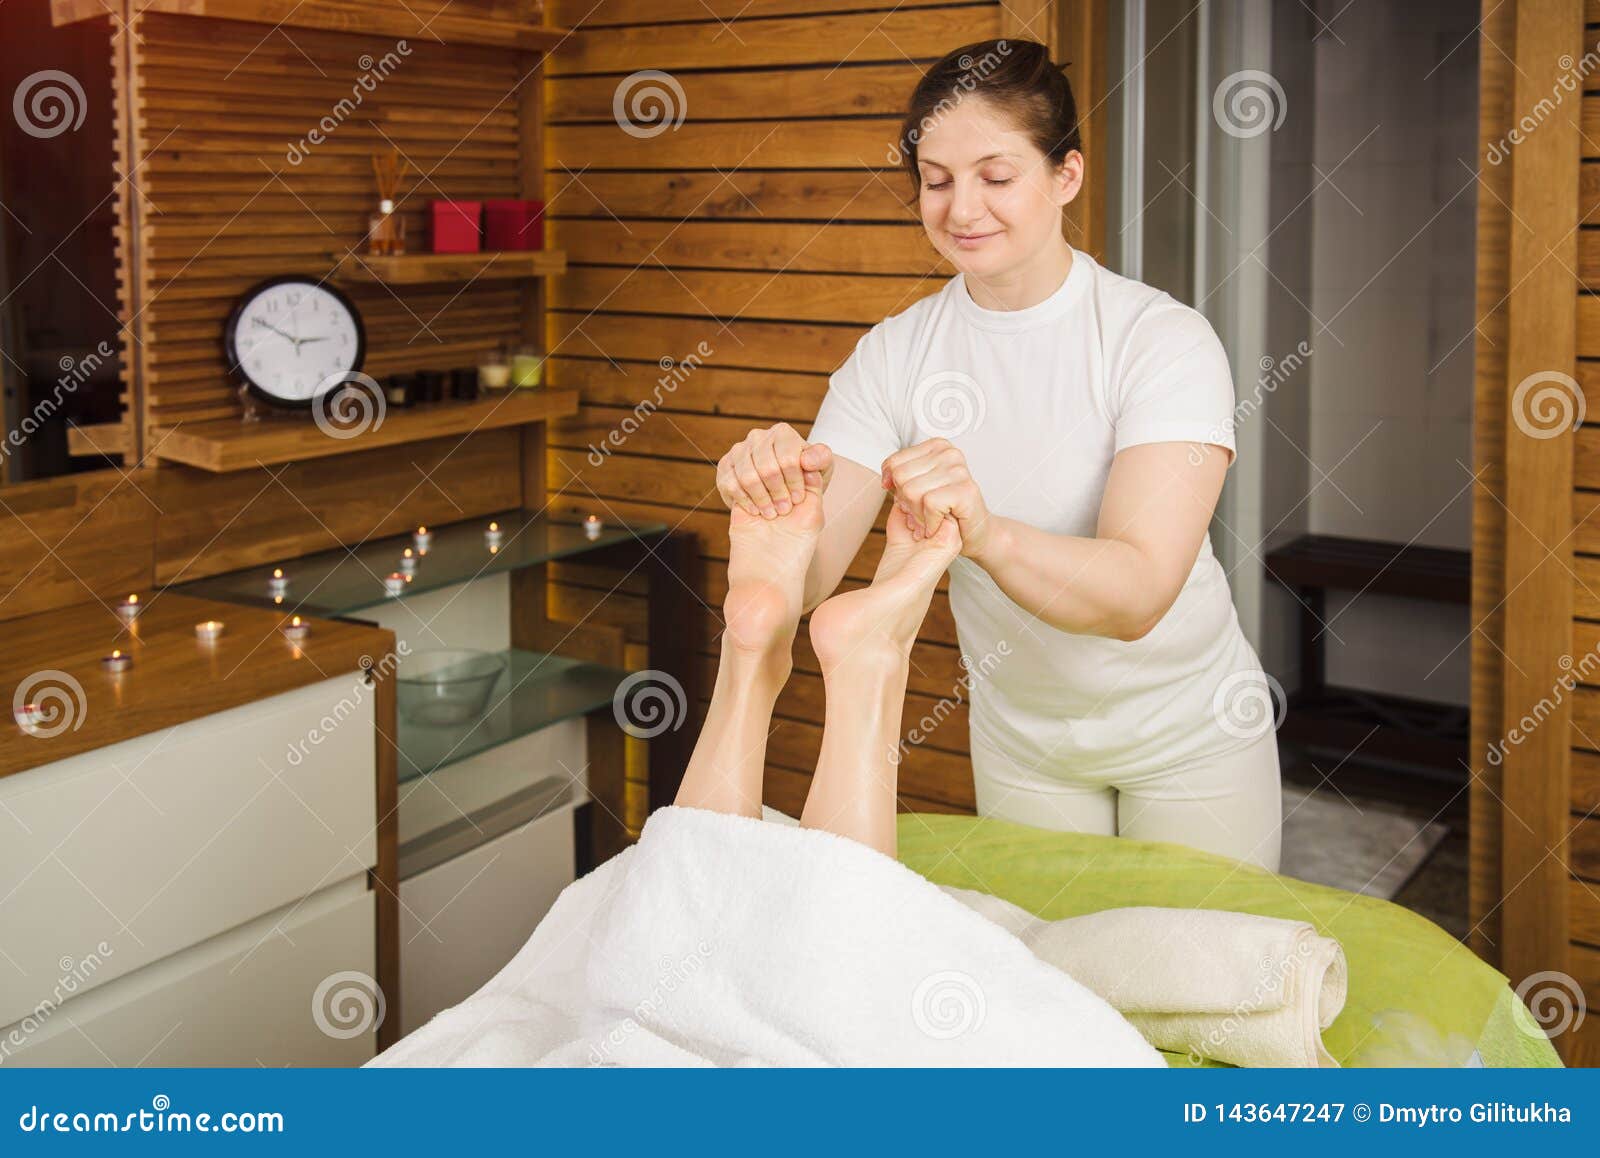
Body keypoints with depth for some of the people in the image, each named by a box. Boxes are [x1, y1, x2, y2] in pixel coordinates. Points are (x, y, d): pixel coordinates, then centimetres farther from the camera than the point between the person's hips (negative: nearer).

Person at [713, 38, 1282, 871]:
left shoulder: (1164, 341, -21)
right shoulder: (892, 356, -10)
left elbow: (1136, 596, -33)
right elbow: (805, 583, -19)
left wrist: (988, 534, -51)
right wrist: (776, 499, -41)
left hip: (1187, 737, -2)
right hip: (1022, 744, 3)